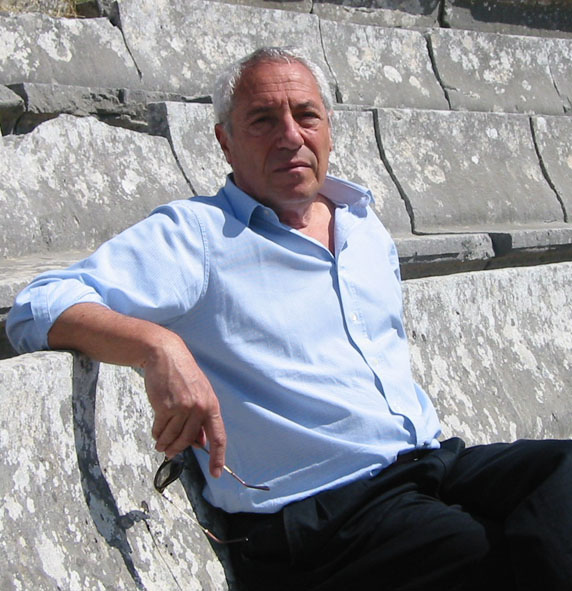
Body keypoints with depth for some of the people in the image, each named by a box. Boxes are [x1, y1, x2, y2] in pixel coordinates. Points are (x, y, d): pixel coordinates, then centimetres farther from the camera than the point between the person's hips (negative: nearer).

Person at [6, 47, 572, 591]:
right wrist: (159, 347, -29)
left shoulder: (366, 227, 20)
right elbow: (41, 306, -12)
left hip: (433, 463, 7)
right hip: (316, 509, -7)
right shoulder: (194, 234, -1)